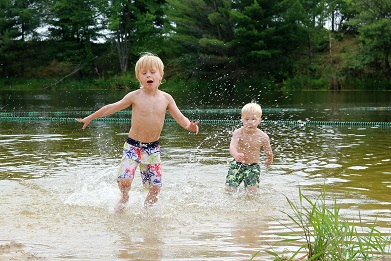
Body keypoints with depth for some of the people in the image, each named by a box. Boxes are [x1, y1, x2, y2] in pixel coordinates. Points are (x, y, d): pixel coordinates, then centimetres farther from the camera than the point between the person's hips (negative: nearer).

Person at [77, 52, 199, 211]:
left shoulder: (166, 98, 0)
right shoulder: (135, 96, -6)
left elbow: (180, 117, 2)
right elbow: (112, 108, 3)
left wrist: (189, 126, -21)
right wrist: (90, 118, 9)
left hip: (153, 148, 2)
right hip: (133, 146, -2)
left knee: (155, 187, 1)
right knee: (124, 181, -17)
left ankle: (148, 205, 33)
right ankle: (124, 198, 19)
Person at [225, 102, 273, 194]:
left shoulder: (263, 137, -12)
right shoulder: (238, 133, -14)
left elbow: (269, 152, 6)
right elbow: (232, 146, -32)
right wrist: (236, 155, -53)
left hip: (253, 166, 0)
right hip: (237, 165, 0)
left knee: (252, 190, -17)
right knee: (230, 189, -7)